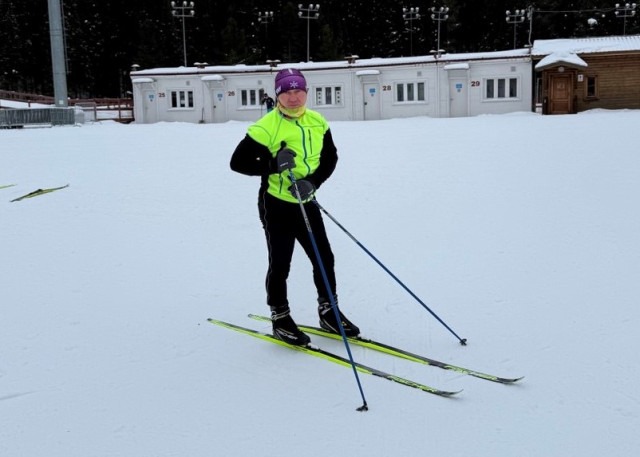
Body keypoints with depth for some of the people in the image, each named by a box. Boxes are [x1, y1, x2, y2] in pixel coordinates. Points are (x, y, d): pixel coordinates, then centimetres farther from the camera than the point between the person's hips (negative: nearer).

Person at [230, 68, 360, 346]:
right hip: (277, 206, -5)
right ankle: (280, 319, 22)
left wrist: (313, 181, -12)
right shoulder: (266, 127, -16)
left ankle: (328, 312, 28)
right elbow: (238, 163, -13)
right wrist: (274, 165, -26)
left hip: (307, 204, 5)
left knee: (324, 258, 9)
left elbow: (330, 157, 6)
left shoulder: (317, 122, 0)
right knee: (280, 264, 4)